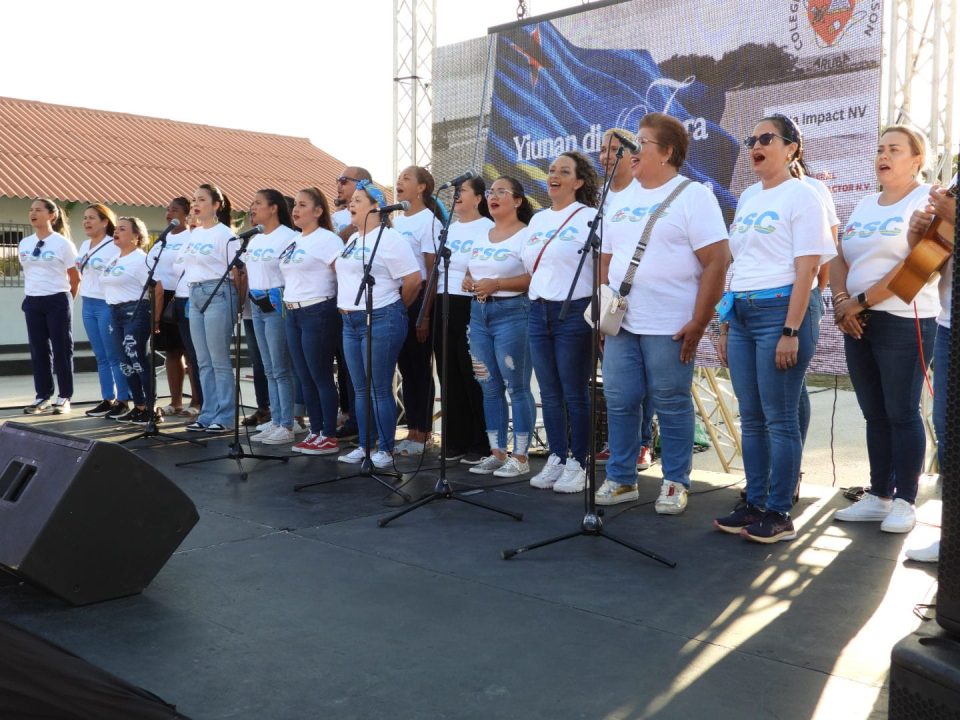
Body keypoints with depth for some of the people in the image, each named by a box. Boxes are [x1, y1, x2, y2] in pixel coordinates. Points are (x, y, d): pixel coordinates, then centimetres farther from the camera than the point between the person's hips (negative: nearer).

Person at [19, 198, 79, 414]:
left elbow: (75, 277, -1)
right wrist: (33, 293, 15)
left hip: (57, 301, -5)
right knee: (38, 351, 7)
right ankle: (42, 396, 16)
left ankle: (64, 398, 7)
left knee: (62, 350, 0)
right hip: (32, 302, 5)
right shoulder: (24, 244, 9)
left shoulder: (62, 243, -6)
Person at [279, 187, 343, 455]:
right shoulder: (293, 242, 16)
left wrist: (340, 304, -14)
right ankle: (315, 432, 18)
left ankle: (329, 437, 3)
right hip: (292, 314, 8)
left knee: (321, 377, -4)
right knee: (305, 377, 10)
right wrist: (287, 301, 17)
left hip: (318, 314, -8)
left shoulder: (326, 239, -10)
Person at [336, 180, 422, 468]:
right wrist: (346, 305, 17)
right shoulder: (353, 239, 17)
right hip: (351, 322, 9)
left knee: (380, 389, -4)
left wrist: (396, 309, -2)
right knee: (360, 389, 12)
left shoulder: (389, 238, -10)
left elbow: (414, 280, -15)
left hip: (380, 322, -9)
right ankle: (364, 446, 20)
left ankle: (385, 451, 4)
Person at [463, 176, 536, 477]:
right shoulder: (481, 237, 17)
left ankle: (520, 457, 4)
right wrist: (468, 281, 2)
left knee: (517, 387, -3)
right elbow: (470, 271, 25)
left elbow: (537, 277, -16)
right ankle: (497, 453, 17)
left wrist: (497, 284, -20)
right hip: (479, 312, 8)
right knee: (490, 388, 9)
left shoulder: (526, 235, -6)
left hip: (512, 312, -7)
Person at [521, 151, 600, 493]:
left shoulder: (589, 217, -5)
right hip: (538, 311, 6)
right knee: (549, 393, 9)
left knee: (574, 393, -2)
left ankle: (577, 464, 7)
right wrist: (542, 292, 12)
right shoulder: (537, 220, 15)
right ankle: (556, 458, 18)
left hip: (573, 312, -6)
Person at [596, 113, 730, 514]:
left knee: (672, 405, 3)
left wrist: (698, 324, -15)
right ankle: (620, 479, 21)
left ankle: (675, 484, 17)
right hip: (620, 325, 6)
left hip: (670, 328, -6)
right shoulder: (620, 199, 16)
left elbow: (717, 262, -11)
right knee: (619, 401, 8)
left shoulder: (693, 196, -4)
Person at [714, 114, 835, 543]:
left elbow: (806, 270, -11)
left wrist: (791, 331, -17)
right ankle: (754, 504, 18)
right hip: (740, 313, 7)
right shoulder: (748, 201, 17)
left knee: (780, 418, -3)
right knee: (750, 417, 10)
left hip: (779, 310, -7)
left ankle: (780, 514, 6)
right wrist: (725, 325, 15)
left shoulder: (801, 196, -4)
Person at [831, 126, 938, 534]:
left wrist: (860, 301, -13)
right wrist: (842, 301, -7)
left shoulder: (928, 200, -4)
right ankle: (879, 497, 17)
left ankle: (904, 503, 8)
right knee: (875, 415, 9)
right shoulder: (865, 205, 17)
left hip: (904, 322, -6)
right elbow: (840, 259, 11)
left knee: (902, 413, -2)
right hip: (858, 323, 6)